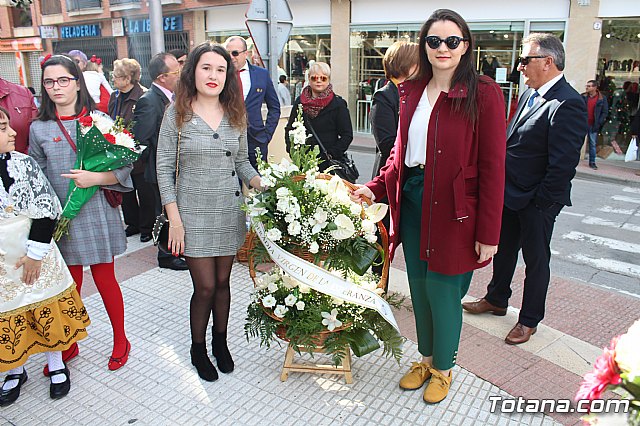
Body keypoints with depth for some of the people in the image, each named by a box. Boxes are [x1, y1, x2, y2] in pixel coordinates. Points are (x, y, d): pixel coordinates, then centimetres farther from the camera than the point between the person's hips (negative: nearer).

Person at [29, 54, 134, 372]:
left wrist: (95, 178, -20)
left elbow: (124, 167, -4)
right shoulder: (39, 128, 5)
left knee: (104, 278, 7)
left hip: (97, 212, -2)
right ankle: (68, 345, 33)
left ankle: (120, 340, 27)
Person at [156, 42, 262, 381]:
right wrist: (174, 220, -10)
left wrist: (263, 185, -8)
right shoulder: (177, 113, -5)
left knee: (222, 281, 12)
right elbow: (164, 168, -5)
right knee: (205, 287, 1)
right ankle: (198, 349, 27)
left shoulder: (235, 114, 5)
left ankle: (220, 342, 35)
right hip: (194, 213, -3)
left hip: (230, 211, 3)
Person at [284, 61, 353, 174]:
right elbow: (289, 129, 17)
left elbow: (347, 135, 0)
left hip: (329, 163, -2)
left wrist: (330, 155, -11)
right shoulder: (300, 102, 12)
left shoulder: (338, 104, 2)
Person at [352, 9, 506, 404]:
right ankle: (426, 359, 39)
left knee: (442, 292, 6)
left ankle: (443, 369, 33)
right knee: (419, 289, 16)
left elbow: (492, 167, -12)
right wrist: (376, 187, 0)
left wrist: (488, 234, -13)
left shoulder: (484, 94, -9)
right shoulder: (412, 91, 9)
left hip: (452, 210, -5)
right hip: (411, 200, 5)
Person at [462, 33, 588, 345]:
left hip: (536, 202, -8)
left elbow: (564, 164, -22)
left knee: (536, 260, 10)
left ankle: (529, 320, 28)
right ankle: (496, 300, 42)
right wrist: (502, 188, 10)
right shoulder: (529, 94, 7)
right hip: (510, 194, 8)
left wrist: (540, 201, -17)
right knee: (503, 249, 21)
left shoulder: (567, 104, -21)